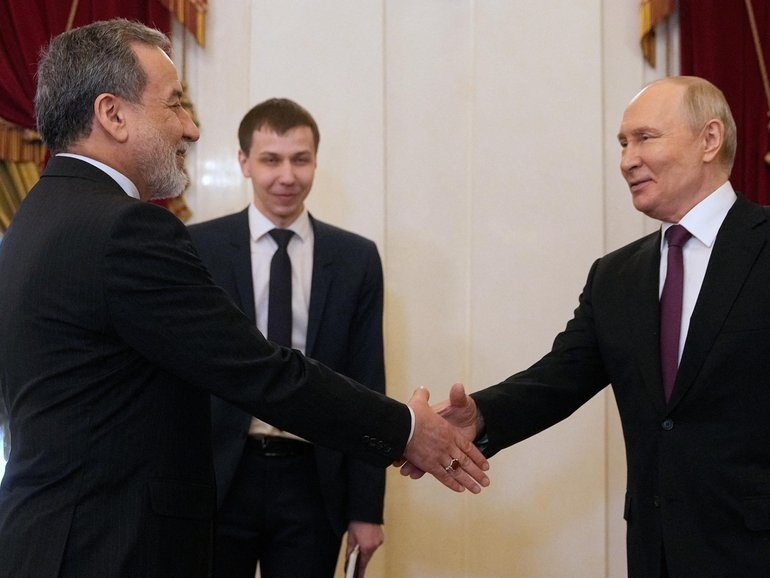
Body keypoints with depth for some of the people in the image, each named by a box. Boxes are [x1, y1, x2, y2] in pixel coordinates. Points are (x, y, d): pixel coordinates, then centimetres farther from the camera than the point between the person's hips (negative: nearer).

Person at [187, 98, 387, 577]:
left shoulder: (357, 258, 3)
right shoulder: (198, 248, -1)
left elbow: (366, 387, 4)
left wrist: (367, 506, 2)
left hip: (312, 482, 1)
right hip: (219, 479, -1)